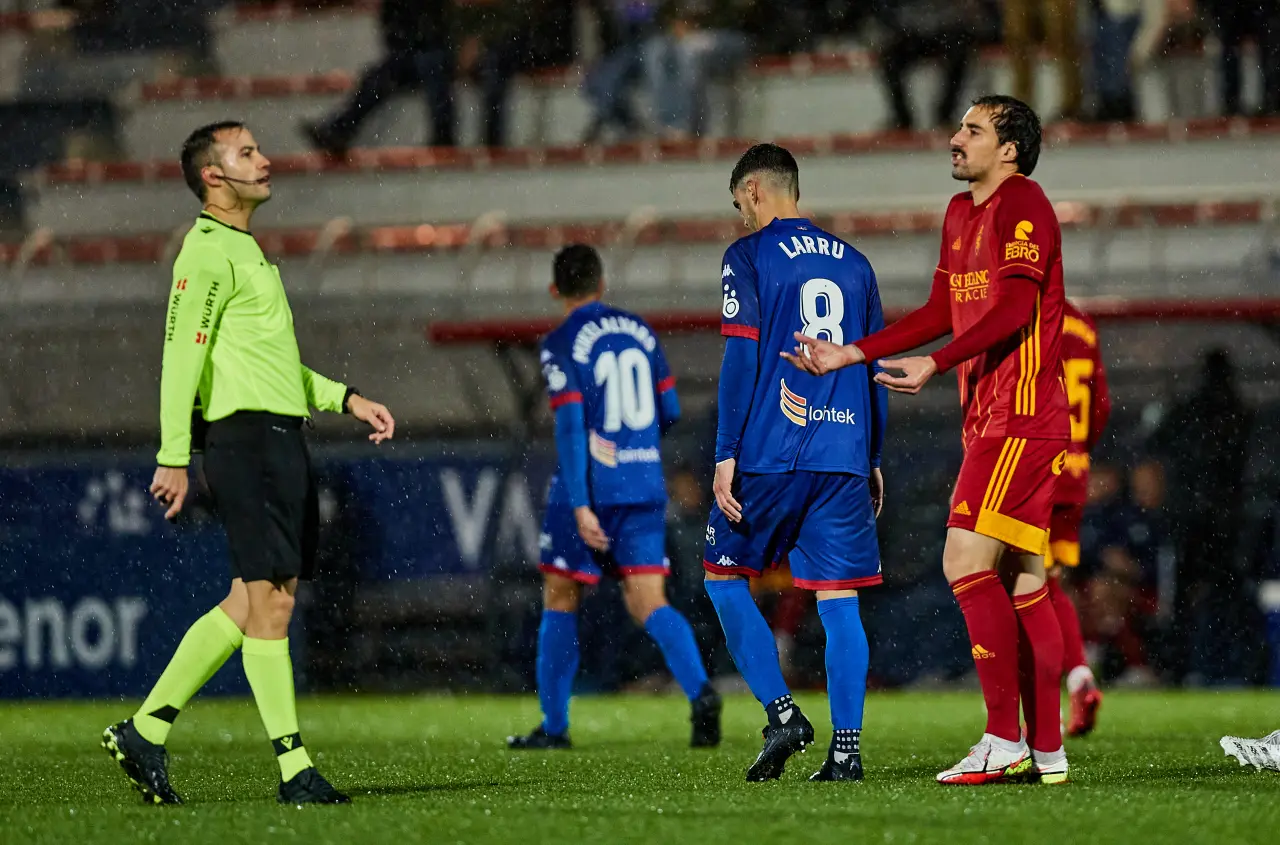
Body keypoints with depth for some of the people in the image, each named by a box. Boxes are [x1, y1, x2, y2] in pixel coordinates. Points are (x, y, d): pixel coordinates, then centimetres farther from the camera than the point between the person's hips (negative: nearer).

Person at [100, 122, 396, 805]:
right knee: (270, 600, -9)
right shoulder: (207, 251, -9)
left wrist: (346, 399, 24)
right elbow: (181, 355, -15)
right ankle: (294, 768, -8)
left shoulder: (244, 249, 22)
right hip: (247, 435, -10)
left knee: (251, 603, 10)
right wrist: (174, 457, -20)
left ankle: (145, 731, 14)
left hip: (280, 440, 10)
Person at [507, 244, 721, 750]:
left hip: (592, 486, -4)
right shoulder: (640, 331, 9)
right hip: (645, 485, 4)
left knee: (560, 599, 10)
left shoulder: (562, 345, -7)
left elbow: (570, 427, -15)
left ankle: (554, 726, 13)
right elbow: (669, 412, 13)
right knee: (648, 603, 2)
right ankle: (700, 693, -23)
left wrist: (580, 505, -19)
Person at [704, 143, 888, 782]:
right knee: (838, 598, 4)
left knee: (724, 577, 11)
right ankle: (846, 749, -3)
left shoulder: (749, 257, -1)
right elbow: (877, 370, 16)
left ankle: (782, 713, -2)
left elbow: (741, 359, -8)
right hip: (844, 455, 4)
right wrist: (872, 461, 22)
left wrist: (726, 455, -8)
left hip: (769, 452, -4)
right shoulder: (853, 264, 15)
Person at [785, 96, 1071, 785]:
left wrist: (934, 365, -28)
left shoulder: (1021, 205, -10)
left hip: (1020, 416, -10)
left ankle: (1005, 740, -15)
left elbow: (1014, 308, -21)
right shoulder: (961, 214, 20)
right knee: (1024, 579, 7)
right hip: (991, 419, 10)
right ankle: (1046, 751, 8)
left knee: (966, 561, -15)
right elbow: (942, 312, 26)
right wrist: (850, 356, 22)